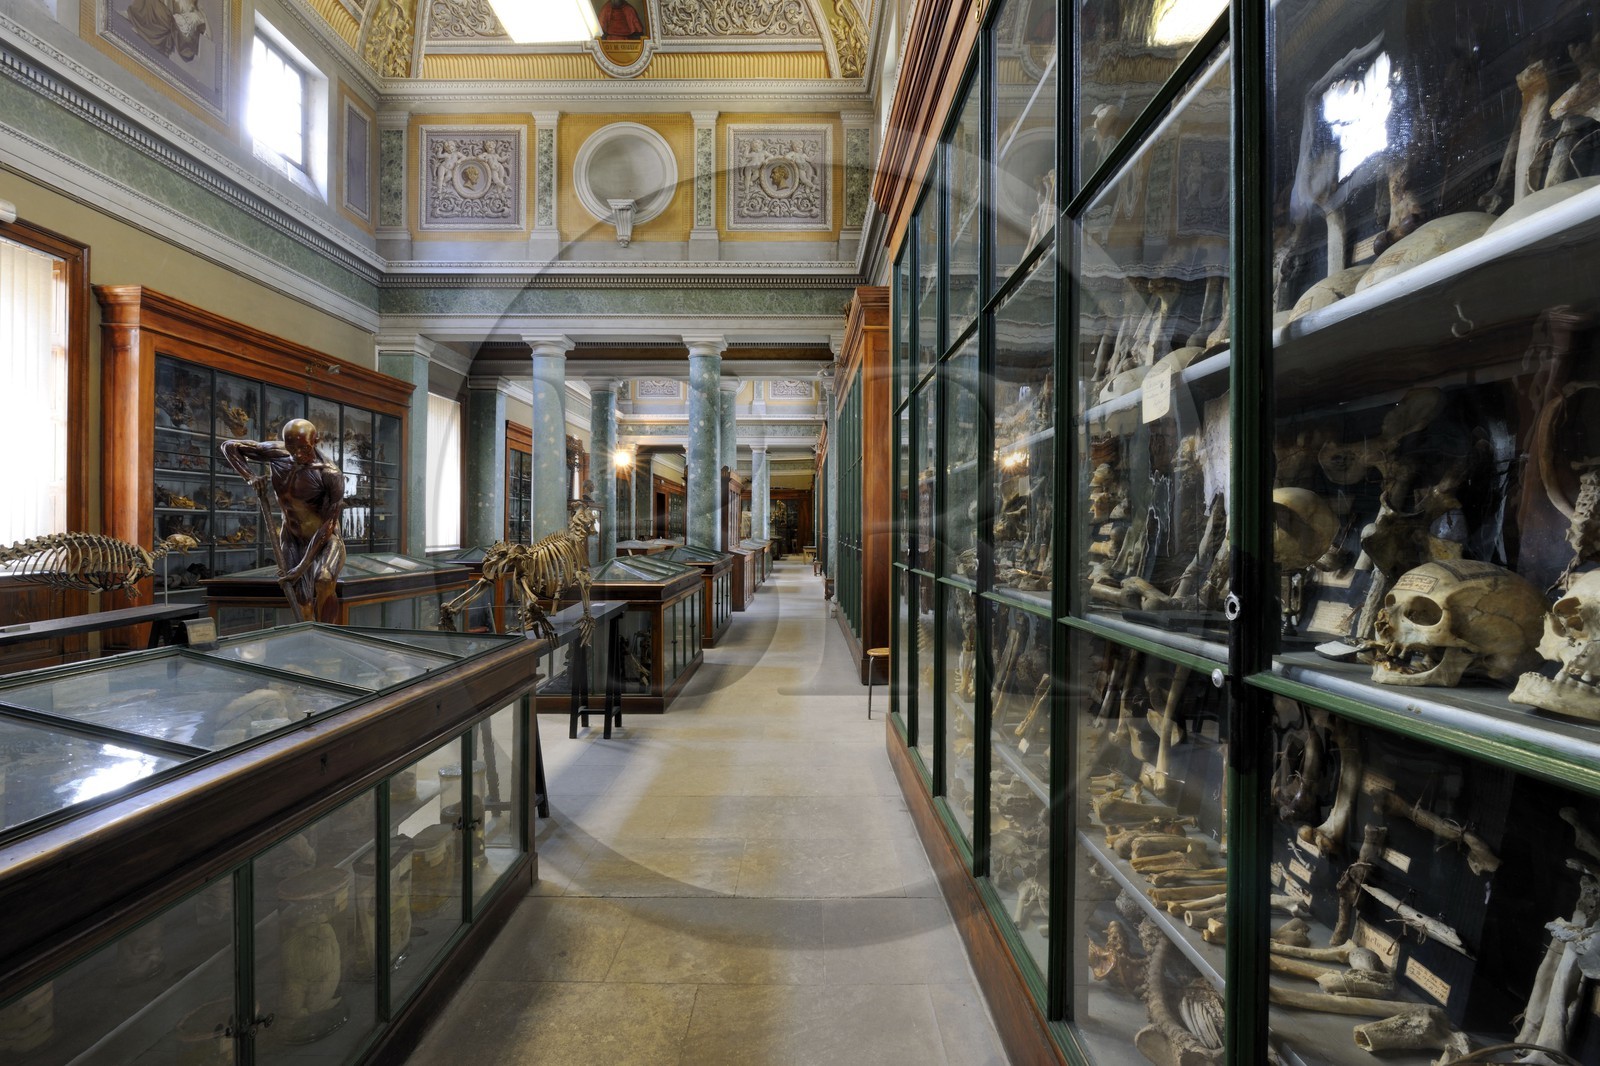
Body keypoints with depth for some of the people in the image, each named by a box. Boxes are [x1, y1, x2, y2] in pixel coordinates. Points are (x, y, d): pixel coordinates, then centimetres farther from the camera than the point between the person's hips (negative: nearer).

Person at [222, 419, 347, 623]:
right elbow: (229, 447, 6)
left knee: (324, 580, -35)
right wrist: (250, 477, -13)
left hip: (325, 540, -4)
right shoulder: (275, 453, -8)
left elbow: (328, 526, -22)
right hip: (292, 540, 5)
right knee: (304, 607, -7)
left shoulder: (331, 475, -23)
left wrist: (302, 567, -22)